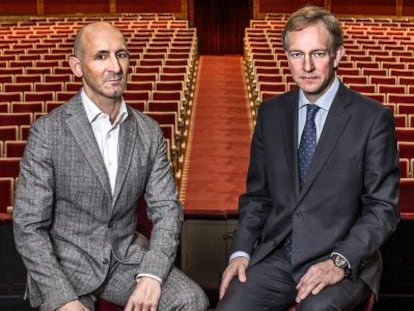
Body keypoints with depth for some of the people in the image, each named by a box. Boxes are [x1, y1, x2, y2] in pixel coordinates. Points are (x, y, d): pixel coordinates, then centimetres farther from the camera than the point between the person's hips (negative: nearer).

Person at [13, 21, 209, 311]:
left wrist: (151, 276, -19)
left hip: (126, 257, 3)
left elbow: (167, 209, -2)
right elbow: (29, 226, -12)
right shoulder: (48, 132, -12)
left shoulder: (149, 132, 0)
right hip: (64, 264, -3)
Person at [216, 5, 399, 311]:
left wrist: (341, 261, -17)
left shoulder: (373, 118, -5)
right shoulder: (271, 113, 7)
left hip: (345, 262, -3)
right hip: (276, 256, 4)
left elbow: (383, 207, -5)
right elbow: (257, 194, 12)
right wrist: (241, 252, -2)